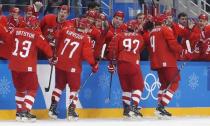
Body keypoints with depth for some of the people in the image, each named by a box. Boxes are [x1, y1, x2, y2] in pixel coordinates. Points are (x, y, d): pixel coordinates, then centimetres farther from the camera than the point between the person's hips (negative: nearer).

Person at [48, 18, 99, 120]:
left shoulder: (66, 31, 2)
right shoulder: (85, 39, -9)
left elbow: (58, 41, 14)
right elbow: (87, 54, -14)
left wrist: (57, 54, 30)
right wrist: (94, 64, 0)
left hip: (60, 64, 4)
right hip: (73, 67, -4)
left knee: (59, 86, 18)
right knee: (74, 88, 9)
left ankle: (52, 108, 15)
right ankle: (71, 111, 3)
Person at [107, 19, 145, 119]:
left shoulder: (120, 36, 9)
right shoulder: (139, 38, 10)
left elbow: (112, 48, -1)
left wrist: (112, 62, 4)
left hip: (121, 64, 3)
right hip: (133, 65, -3)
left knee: (126, 88, 16)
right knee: (138, 87, 3)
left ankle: (126, 109, 13)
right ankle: (134, 108, -14)